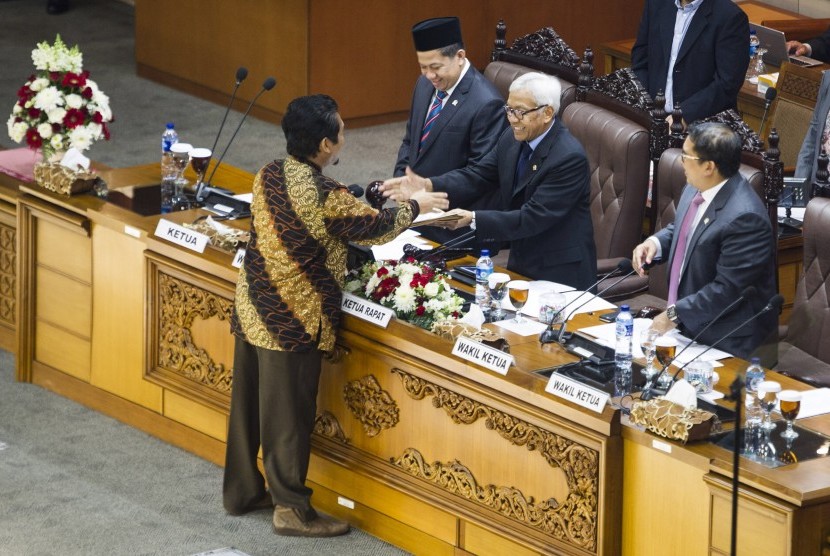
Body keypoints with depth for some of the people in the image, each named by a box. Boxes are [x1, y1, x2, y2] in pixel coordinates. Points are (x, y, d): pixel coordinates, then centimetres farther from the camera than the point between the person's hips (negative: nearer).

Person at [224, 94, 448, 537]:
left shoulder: (269, 176, 0)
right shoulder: (325, 197, -23)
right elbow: (376, 227, -8)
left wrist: (378, 197, 21)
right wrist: (415, 206, 11)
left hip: (251, 308, 8)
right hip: (292, 322, -8)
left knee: (248, 404, 18)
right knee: (288, 416, 3)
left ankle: (241, 491, 32)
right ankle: (291, 509, 13)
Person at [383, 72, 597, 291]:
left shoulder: (569, 157, -25)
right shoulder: (513, 138, -1)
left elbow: (533, 217, -28)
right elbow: (478, 175, 2)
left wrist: (473, 219, -34)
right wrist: (428, 185, -14)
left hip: (559, 273, -7)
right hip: (521, 263, 7)